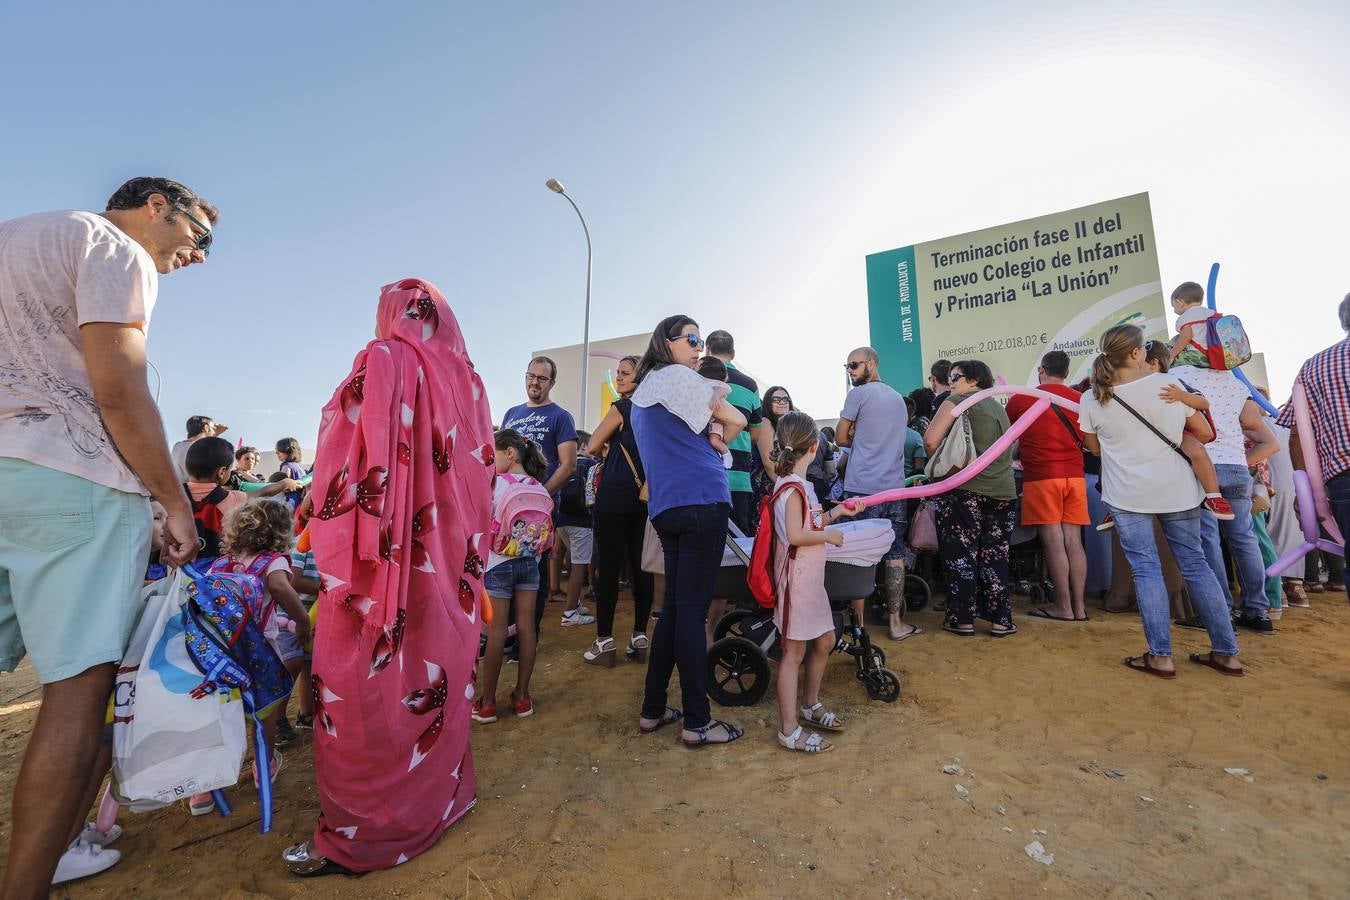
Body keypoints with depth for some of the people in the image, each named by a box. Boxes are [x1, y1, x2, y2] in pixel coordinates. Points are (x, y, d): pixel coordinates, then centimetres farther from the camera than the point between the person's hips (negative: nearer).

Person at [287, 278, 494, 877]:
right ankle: (443, 790, 32)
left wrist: (341, 556, -10)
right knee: (437, 669, 17)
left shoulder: (382, 360, -6)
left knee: (365, 685, 4)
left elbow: (350, 460, -14)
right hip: (449, 557, 7)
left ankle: (359, 833, 16)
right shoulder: (464, 374, 12)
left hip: (388, 556, -7)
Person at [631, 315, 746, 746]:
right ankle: (697, 721, 6)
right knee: (692, 609, -4)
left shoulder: (642, 391, 22)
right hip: (701, 501, -9)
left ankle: (652, 709, 22)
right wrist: (718, 442, 14)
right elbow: (736, 421, -4)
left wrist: (705, 444, 11)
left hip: (666, 508, 9)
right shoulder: (678, 376, -4)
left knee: (674, 606, 14)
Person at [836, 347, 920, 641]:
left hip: (863, 488, -5)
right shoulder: (899, 398, 18)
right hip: (895, 486, 6)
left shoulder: (859, 393, -4)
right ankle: (896, 621, 12)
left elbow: (841, 437, -1)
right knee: (895, 555, 7)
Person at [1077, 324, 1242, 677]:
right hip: (1178, 490, 2)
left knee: (1146, 570, 3)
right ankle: (1227, 653, 20)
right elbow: (1205, 434, 5)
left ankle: (1161, 657, 3)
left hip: (1128, 495, -2)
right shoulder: (1170, 385, -5)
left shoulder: (1093, 400, -8)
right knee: (1196, 564, 12)